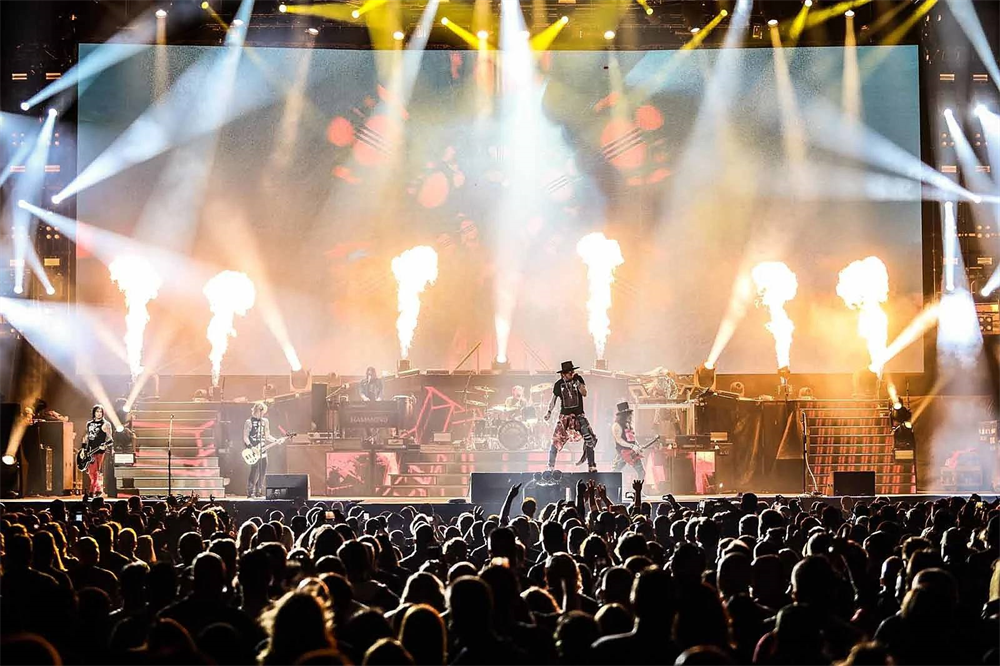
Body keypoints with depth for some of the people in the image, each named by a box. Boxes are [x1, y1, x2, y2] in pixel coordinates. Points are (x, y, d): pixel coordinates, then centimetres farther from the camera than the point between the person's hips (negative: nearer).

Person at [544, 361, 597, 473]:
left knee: (590, 439, -11)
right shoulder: (558, 384, 2)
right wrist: (549, 412, 3)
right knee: (556, 440, -10)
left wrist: (578, 384, -20)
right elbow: (553, 399, 13)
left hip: (579, 415, 0)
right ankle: (551, 467, -1)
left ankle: (591, 467, -2)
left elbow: (584, 394, -7)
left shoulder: (578, 379, 1)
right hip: (564, 415, 0)